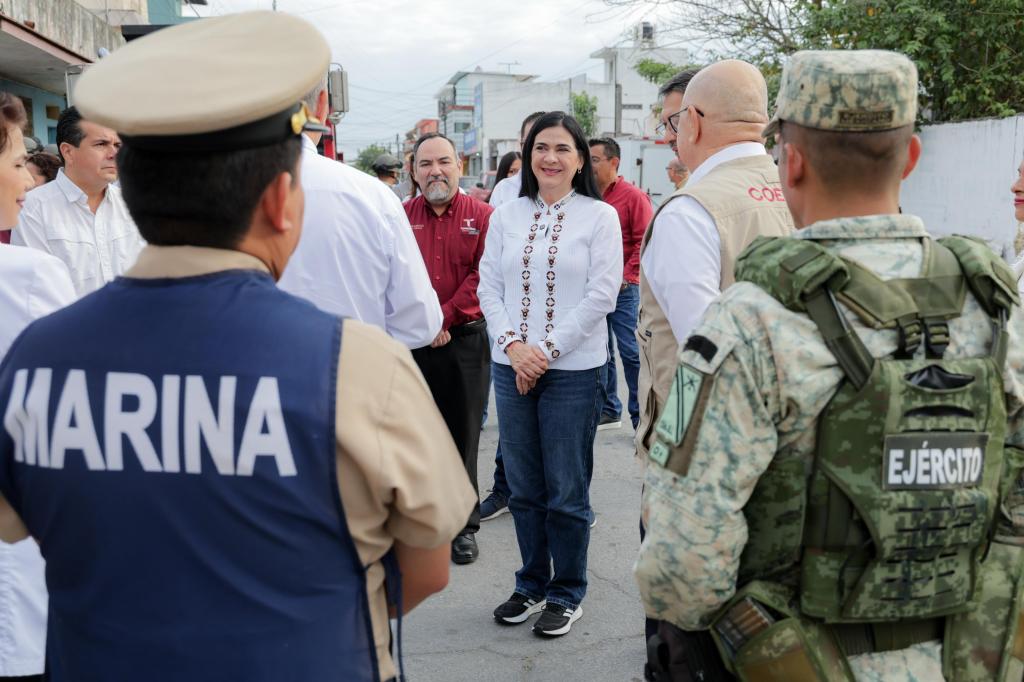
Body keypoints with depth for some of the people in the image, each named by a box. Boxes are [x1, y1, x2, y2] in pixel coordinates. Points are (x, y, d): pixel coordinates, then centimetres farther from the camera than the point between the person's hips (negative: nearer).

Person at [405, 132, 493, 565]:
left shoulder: (482, 216, 1)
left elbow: (483, 275, -7)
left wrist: (446, 318, -12)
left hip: (466, 340, -1)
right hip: (411, 344, 2)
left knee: (463, 435, 6)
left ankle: (465, 527, 18)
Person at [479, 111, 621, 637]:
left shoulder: (599, 216, -2)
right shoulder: (505, 217, 8)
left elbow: (602, 295, -8)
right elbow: (489, 288, 6)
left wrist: (547, 350, -11)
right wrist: (512, 345, -9)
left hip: (573, 370, -3)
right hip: (511, 367, 4)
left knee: (566, 491, 5)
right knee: (524, 488, 13)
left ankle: (567, 594, 22)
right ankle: (531, 584, 30)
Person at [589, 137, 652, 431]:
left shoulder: (633, 196, -4)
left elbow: (644, 241, -8)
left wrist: (625, 275, -14)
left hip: (623, 288, -5)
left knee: (631, 352, -2)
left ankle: (640, 416, 7)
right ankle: (608, 410, 24)